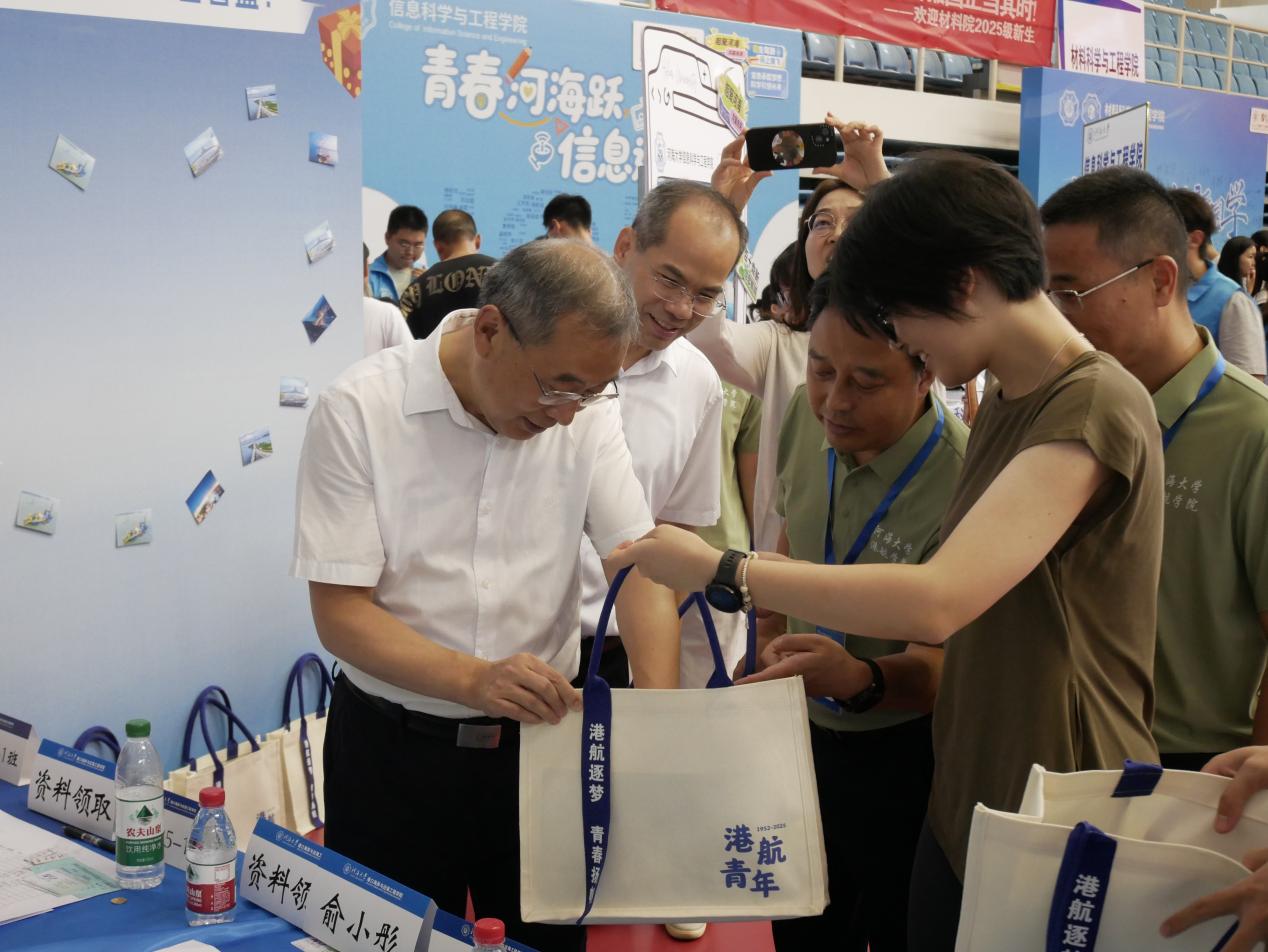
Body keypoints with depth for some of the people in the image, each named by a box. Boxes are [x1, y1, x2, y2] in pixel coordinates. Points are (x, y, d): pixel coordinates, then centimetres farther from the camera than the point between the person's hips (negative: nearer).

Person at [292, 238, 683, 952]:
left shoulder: (588, 408, -4)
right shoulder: (359, 410, -15)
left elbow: (640, 558, -8)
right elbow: (339, 612, -16)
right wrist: (473, 680, -31)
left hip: (543, 738, 3)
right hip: (394, 750, -3)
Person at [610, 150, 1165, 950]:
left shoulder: (1095, 405, -19)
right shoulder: (1004, 403, 10)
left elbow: (937, 601, -30)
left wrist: (719, 570, -24)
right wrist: (870, 676, -3)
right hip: (967, 800, 8)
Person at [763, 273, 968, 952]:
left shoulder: (965, 482, -30)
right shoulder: (808, 415, -9)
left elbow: (948, 664, -26)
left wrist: (861, 678, -45)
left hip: (902, 756, -6)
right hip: (804, 735, 6)